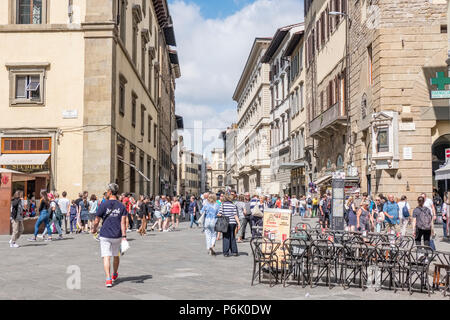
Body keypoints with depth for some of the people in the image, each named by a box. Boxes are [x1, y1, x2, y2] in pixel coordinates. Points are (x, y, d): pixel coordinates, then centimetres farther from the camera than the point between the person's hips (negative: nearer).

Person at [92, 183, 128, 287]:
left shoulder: (103, 205, -7)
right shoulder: (122, 206, 0)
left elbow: (97, 221, -3)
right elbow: (123, 222, -8)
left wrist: (94, 229, 17)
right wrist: (124, 236, -11)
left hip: (105, 235, -3)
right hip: (117, 236, 3)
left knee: (106, 257, -3)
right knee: (116, 256, 20)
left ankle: (108, 279, -16)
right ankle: (115, 275, 39)